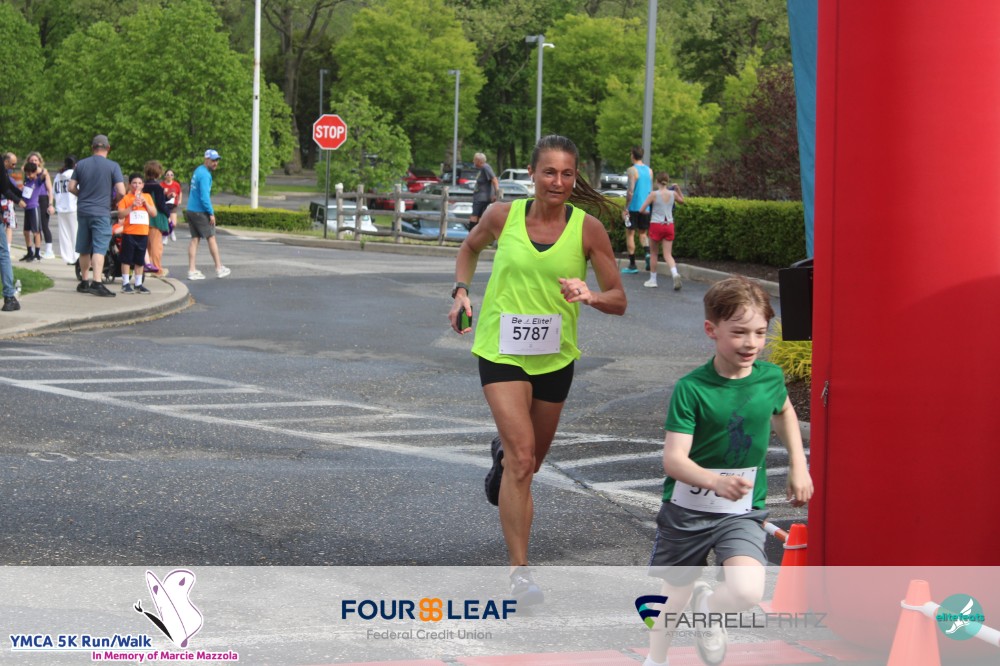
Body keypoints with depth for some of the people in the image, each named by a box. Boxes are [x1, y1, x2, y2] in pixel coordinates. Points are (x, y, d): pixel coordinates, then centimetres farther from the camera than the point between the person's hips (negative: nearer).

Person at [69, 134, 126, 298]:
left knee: (84, 250, 14)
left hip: (82, 211, 4)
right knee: (99, 249, -8)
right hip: (101, 212, -4)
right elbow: (121, 192, -12)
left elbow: (72, 187, 4)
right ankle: (96, 283, -20)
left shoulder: (81, 164, 4)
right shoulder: (113, 166, -7)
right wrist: (113, 199, 9)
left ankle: (84, 282, 24)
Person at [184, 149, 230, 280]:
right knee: (211, 238, 2)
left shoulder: (198, 171, 14)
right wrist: (211, 213, -17)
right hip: (200, 212, -8)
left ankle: (192, 270, 2)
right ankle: (219, 269, 10)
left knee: (195, 239, 7)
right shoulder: (205, 175, -17)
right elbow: (204, 196, -23)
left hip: (190, 210, 9)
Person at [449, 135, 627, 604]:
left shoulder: (588, 229, -7)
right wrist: (461, 291, 0)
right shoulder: (502, 216, -6)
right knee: (522, 459, -16)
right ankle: (519, 572, -11)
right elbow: (470, 248, 16)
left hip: (554, 356, 2)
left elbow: (619, 300, -3)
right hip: (502, 350, -2)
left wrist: (591, 296, -24)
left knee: (530, 461, 18)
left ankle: (502, 453, 57)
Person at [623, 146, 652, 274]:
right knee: (643, 233, 18)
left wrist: (626, 207, -11)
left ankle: (632, 265, 3)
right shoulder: (649, 170, 9)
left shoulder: (632, 170, -11)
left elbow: (630, 191, -17)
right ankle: (648, 252, -10)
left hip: (634, 207, -6)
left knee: (630, 234, 3)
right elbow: (651, 190, 13)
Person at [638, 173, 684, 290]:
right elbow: (681, 201, 25)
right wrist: (677, 189, 18)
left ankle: (652, 279, 20)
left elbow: (641, 210, -7)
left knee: (654, 253, 13)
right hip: (669, 225, 3)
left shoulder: (654, 194, -9)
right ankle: (675, 273, -24)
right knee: (667, 254, 3)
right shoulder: (673, 194, 1)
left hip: (656, 225, -3)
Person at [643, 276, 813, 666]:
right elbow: (674, 459, -25)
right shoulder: (691, 388, -18)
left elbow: (783, 412, 19)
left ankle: (708, 607, 12)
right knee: (675, 593, 17)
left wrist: (798, 466, 15)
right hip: (688, 507, -1)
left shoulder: (770, 377, -6)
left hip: (743, 511, 2)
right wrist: (716, 481, -42)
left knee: (747, 591, -24)